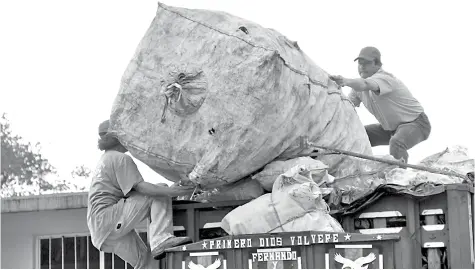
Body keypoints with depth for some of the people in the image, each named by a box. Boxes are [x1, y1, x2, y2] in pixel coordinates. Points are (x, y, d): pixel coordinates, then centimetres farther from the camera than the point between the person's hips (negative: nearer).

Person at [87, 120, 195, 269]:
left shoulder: (105, 159, 25)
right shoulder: (122, 159, -6)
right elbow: (140, 187, -18)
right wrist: (170, 191, -27)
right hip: (108, 217, -10)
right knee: (159, 195, -13)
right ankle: (161, 239, -27)